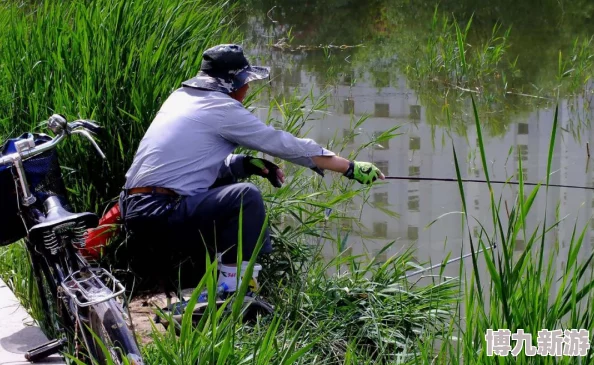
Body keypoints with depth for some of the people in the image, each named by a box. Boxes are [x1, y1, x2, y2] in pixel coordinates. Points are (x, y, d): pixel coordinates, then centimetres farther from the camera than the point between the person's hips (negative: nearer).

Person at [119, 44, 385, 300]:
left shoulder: (181, 96, 16)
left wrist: (244, 164, 10)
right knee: (246, 197, -21)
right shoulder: (223, 108, -9)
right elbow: (286, 145, -5)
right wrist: (351, 167, 3)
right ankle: (231, 291, -17)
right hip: (160, 211, -9)